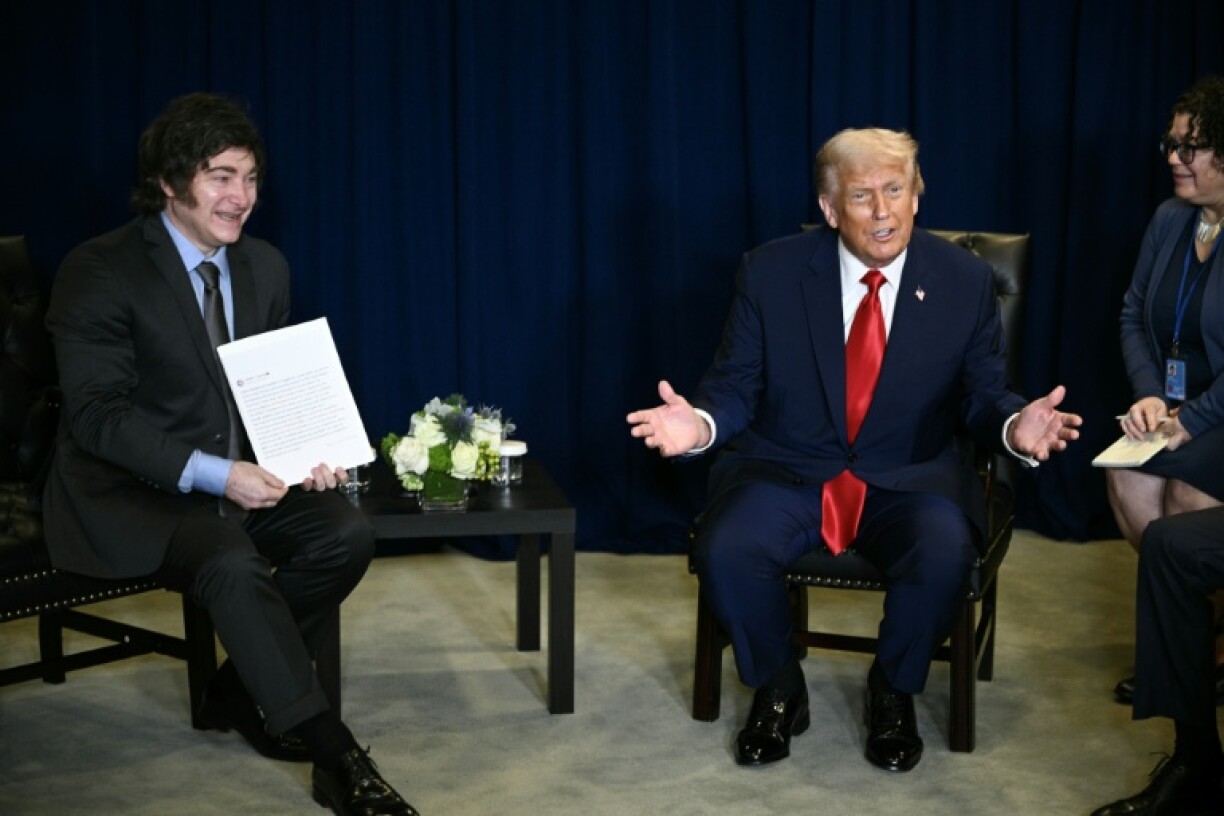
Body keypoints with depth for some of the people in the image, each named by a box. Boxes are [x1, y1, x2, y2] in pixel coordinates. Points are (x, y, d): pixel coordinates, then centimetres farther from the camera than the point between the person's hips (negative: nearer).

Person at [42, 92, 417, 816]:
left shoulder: (265, 267, 6)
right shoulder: (99, 272, -13)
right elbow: (96, 414, -18)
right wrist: (209, 473, -29)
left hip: (242, 473, 7)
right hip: (130, 492, -6)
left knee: (348, 534, -17)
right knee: (233, 564, -33)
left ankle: (239, 693, 2)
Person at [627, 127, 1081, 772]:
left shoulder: (965, 282, -1)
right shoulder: (770, 272, -3)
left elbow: (982, 394, 4)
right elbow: (736, 385, -1)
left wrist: (1014, 425, -21)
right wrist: (700, 424, -24)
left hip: (910, 480, 0)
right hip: (785, 473, 0)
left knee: (945, 557, -32)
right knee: (725, 551, -29)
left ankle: (893, 693, 1)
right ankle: (778, 689, 3)